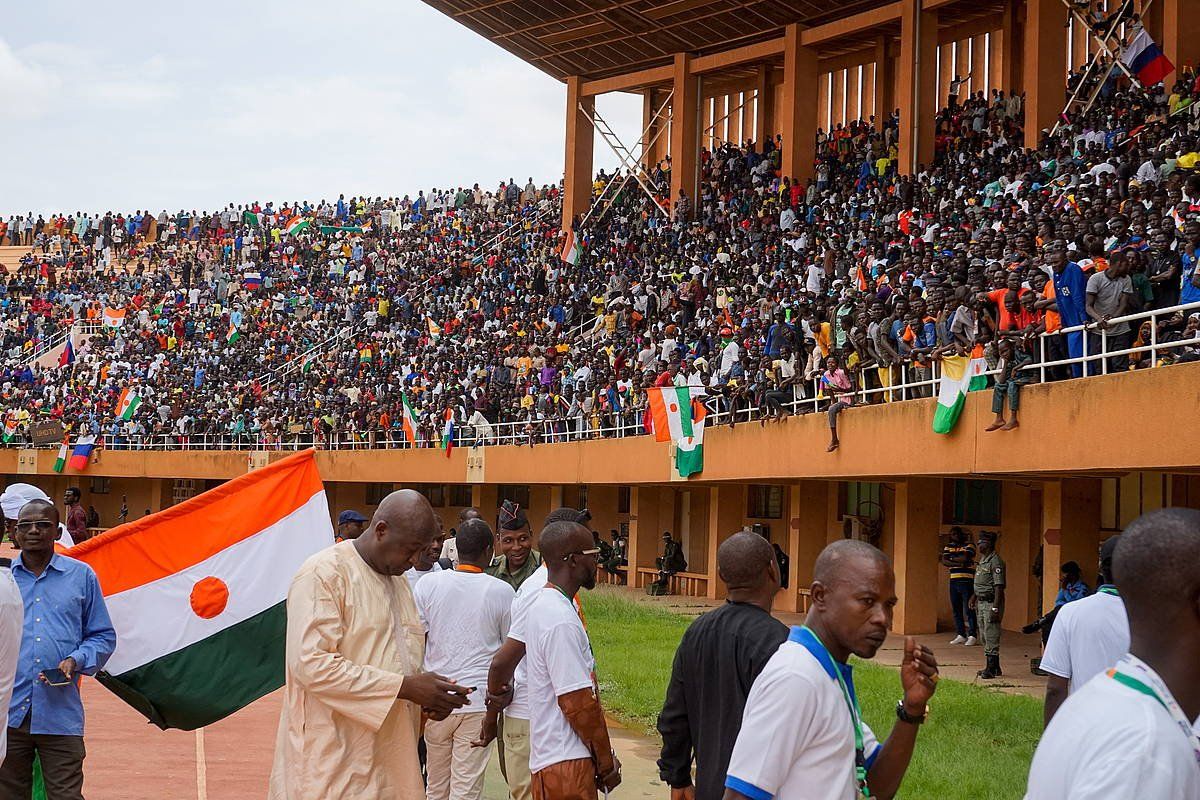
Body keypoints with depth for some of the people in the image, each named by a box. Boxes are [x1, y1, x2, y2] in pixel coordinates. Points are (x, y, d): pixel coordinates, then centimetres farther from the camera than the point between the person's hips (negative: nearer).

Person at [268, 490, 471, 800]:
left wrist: (429, 697, 1)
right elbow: (310, 664, -22)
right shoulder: (324, 575, -12)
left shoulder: (398, 580, 16)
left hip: (389, 756, 8)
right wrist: (405, 687, -22)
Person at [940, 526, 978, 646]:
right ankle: (960, 635, 15)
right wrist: (958, 563, -14)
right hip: (954, 581, 6)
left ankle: (972, 636, -5)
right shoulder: (948, 547, 14)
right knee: (956, 610, 8)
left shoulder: (969, 545, -1)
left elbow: (965, 558, -17)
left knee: (969, 609, -6)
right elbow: (944, 561, -1)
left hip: (967, 581, -6)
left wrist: (951, 559, -3)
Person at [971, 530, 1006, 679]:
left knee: (991, 636, -7)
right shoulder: (982, 560, 14)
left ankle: (992, 668, -4)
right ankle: (994, 668, 21)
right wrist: (975, 597, 24)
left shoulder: (996, 561, -17)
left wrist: (995, 608, -24)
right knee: (985, 637, 14)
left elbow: (999, 586, -21)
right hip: (981, 602, 10)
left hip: (991, 602, -10)